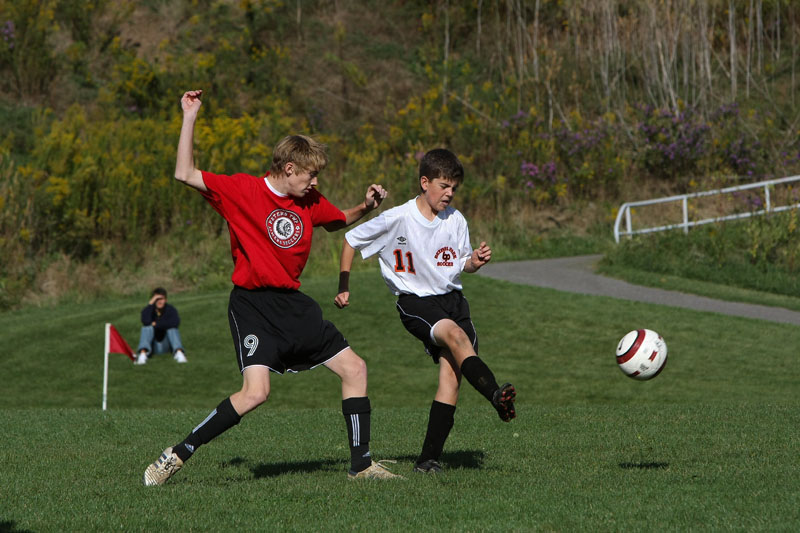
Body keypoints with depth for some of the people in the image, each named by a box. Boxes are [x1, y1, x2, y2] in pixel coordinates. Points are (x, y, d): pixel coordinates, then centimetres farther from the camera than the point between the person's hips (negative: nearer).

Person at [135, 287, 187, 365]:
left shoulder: (171, 310, -3)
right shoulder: (149, 310, -3)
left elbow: (176, 322, -26)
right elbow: (146, 322, -28)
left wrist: (156, 324, -20)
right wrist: (151, 303, -26)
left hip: (166, 346, 0)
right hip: (152, 346, 0)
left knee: (172, 328, -23)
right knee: (147, 328, -24)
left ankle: (179, 352, -47)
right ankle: (143, 354, -47)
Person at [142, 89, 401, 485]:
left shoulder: (310, 202, 9)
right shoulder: (241, 190, -8)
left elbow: (337, 222, 30)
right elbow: (185, 175, -13)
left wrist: (366, 207, 10)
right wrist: (189, 119, -15)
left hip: (293, 304, 7)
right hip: (253, 305, -7)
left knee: (354, 368, 5)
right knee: (255, 392, -23)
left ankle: (361, 464, 14)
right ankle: (176, 456, -12)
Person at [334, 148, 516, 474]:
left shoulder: (455, 220, 2)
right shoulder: (397, 219, -10)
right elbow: (350, 241, 1)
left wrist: (475, 262, -8)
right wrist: (343, 288, 2)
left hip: (451, 297, 4)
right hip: (415, 302, -4)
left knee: (451, 375, -10)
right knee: (456, 335, -33)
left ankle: (429, 459, -9)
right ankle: (497, 397, -49)